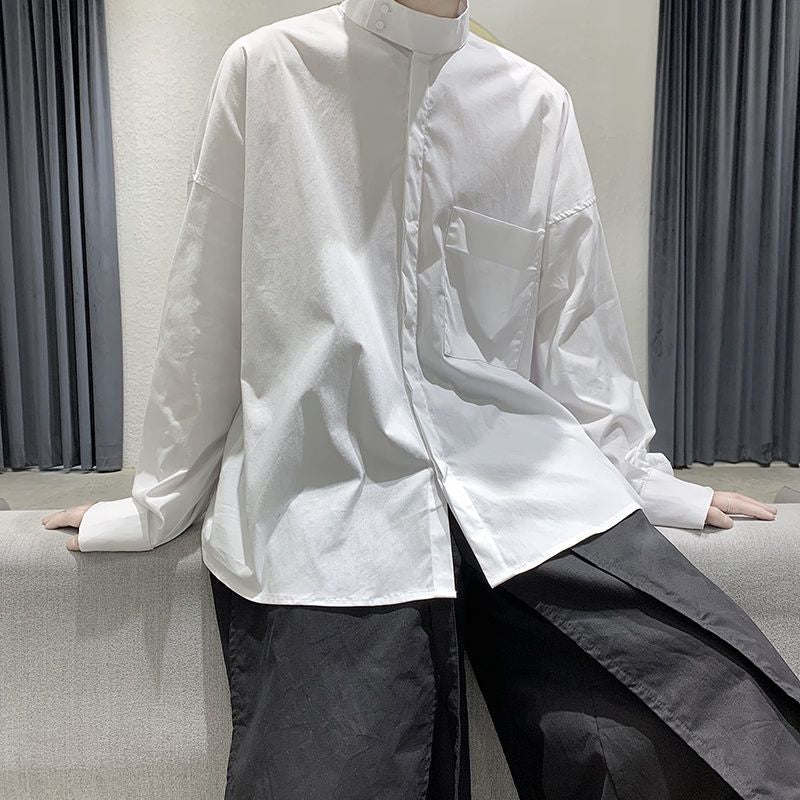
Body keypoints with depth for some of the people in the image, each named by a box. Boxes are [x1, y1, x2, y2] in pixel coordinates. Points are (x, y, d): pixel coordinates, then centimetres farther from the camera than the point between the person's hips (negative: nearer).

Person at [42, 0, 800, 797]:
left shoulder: (539, 105, 9)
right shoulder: (266, 70, 3)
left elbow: (577, 327, 14)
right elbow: (205, 314, 5)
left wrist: (642, 481, 15)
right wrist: (160, 500, 10)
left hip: (523, 487, 2)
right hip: (323, 498, -1)